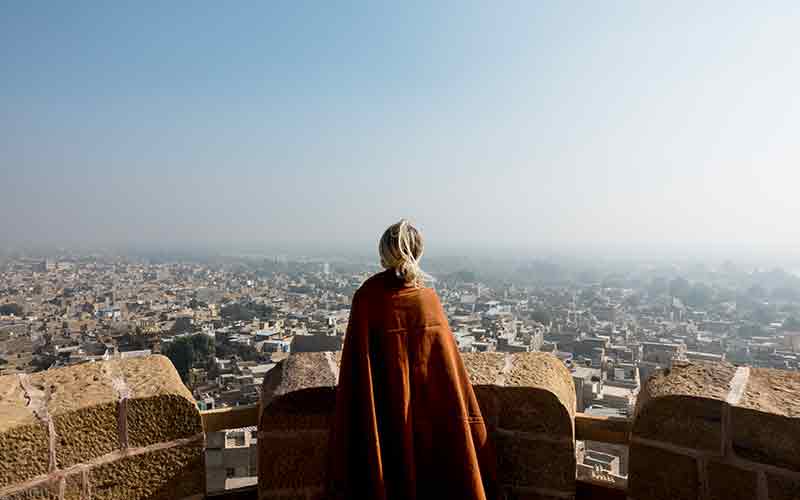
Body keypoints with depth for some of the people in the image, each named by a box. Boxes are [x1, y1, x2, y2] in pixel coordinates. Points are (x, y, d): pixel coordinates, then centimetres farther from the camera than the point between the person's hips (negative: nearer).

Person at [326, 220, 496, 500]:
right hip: (430, 403, 3)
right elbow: (446, 361, 2)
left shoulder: (367, 297, -14)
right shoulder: (428, 297, -5)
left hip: (387, 410, -2)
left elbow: (357, 360, -13)